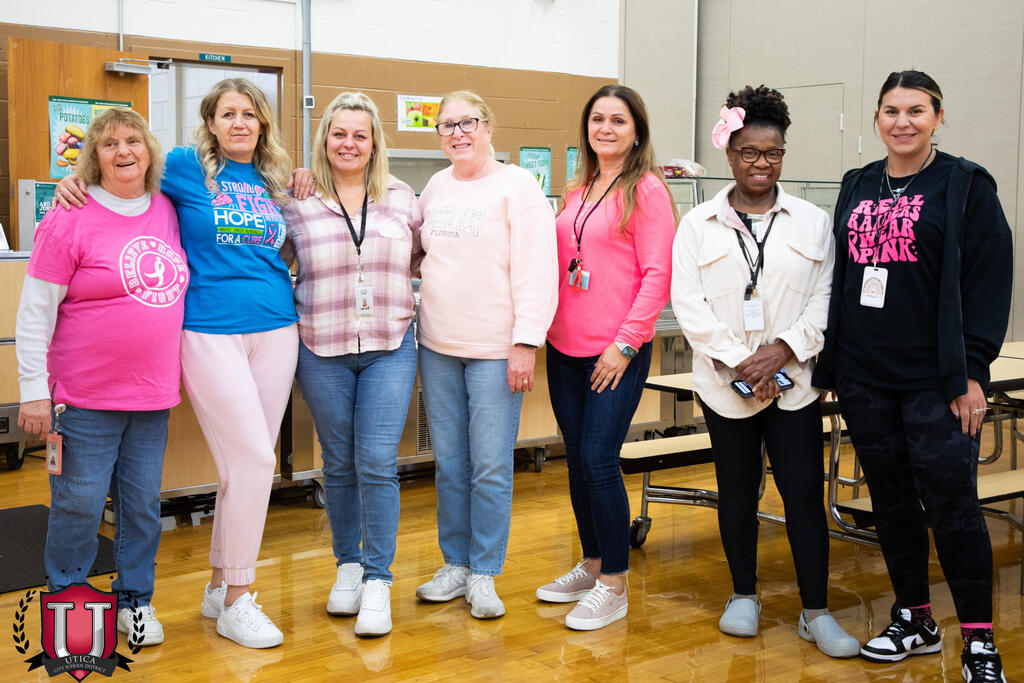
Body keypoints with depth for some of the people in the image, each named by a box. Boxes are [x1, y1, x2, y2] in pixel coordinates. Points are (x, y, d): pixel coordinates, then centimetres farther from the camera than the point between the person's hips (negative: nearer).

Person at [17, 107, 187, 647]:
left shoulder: (167, 212, 7)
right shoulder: (70, 219, -8)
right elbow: (35, 312, -8)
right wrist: (33, 390, -11)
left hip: (153, 397, 5)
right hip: (86, 398, -4)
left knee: (142, 503, 11)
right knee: (79, 505, 3)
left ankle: (135, 601, 27)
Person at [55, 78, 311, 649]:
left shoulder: (276, 181, 13)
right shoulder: (186, 167, 2)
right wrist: (75, 182, -4)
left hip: (276, 331, 5)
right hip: (211, 333, -5)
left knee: (250, 464, 8)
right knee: (252, 459, -10)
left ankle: (220, 587, 22)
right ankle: (235, 601, 4)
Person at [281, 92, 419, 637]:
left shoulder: (401, 198, 5)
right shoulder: (298, 202, 0)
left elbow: (424, 249, 19)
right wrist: (295, 305, -3)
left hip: (390, 348, 0)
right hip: (323, 352, 0)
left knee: (378, 463, -7)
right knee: (339, 464, 11)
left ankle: (377, 582, 3)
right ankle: (348, 566, 28)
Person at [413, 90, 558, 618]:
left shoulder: (517, 186, -6)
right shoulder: (435, 187, 14)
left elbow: (535, 270, -12)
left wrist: (526, 341, -18)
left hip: (496, 349, -6)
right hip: (437, 346, 6)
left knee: (491, 467, -2)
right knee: (449, 464, 11)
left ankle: (484, 574, 11)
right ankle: (455, 564, 23)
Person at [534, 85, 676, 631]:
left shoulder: (647, 189, -6)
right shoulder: (576, 190, 14)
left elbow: (658, 274, -11)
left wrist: (626, 343, -14)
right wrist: (545, 326, 10)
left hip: (617, 352, -6)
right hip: (565, 346, 7)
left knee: (599, 460, -8)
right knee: (576, 458, 11)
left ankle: (614, 586, 6)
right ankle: (592, 565, 27)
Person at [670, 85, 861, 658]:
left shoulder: (814, 222, 6)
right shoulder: (699, 224, 3)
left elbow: (826, 298, 2)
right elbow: (688, 301, -4)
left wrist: (784, 349, -12)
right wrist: (735, 361, -12)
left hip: (794, 382, 0)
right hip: (724, 383, 0)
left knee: (804, 493, -1)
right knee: (737, 488, 11)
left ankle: (817, 612, 9)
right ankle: (744, 595, 27)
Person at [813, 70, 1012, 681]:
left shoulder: (966, 185, -3)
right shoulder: (858, 187, 13)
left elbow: (989, 281, -7)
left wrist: (971, 371, -13)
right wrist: (830, 362, 13)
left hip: (935, 379, -5)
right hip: (864, 378, 6)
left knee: (950, 502, -6)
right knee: (891, 498, 12)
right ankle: (915, 620, 27)